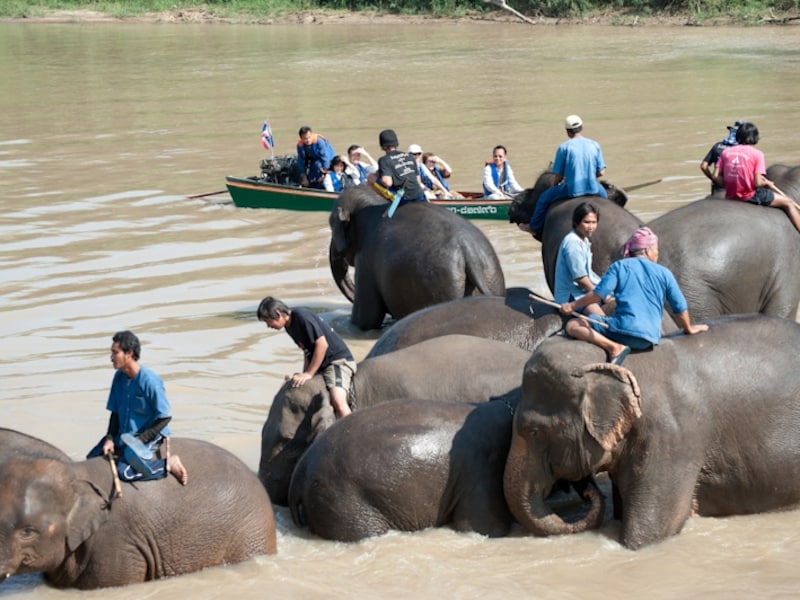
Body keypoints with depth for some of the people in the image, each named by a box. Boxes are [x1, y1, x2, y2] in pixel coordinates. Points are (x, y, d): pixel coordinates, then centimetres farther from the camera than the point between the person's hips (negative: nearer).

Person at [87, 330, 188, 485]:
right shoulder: (119, 377, -2)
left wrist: (141, 440, -20)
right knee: (92, 458, 2)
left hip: (150, 435, -7)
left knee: (125, 471, -27)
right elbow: (115, 412, 7)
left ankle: (168, 464, -10)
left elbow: (165, 417, -19)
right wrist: (110, 438, -6)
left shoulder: (149, 381, -24)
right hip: (123, 435, 7)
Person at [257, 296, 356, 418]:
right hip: (319, 365, 10)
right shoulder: (289, 326, 11)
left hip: (338, 359, -10)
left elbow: (322, 344, -20)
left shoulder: (302, 317, -17)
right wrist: (303, 374, 4)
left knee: (338, 401, -30)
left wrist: (309, 374, -17)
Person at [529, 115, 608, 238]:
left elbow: (559, 175, -5)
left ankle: (534, 228, 27)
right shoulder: (595, 145, 0)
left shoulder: (564, 147, -8)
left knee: (544, 198, 19)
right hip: (593, 189, 3)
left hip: (572, 190, -3)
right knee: (603, 195, 38)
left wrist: (556, 185, 18)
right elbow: (601, 172, 2)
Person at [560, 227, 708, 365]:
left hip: (623, 328, -5)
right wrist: (689, 328, 32)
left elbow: (600, 293, -4)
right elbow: (680, 307, 14)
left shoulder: (619, 266, 6)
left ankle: (614, 347, -17)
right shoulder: (664, 273, 12)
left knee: (572, 326, 0)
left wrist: (573, 305, 8)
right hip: (649, 338, 5)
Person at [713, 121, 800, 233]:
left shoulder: (726, 152, 1)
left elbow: (716, 177, -4)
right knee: (788, 203, 8)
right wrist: (766, 183, 5)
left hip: (731, 196, 5)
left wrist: (729, 185, 11)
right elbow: (758, 183, -16)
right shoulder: (757, 154, -10)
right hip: (751, 197, -5)